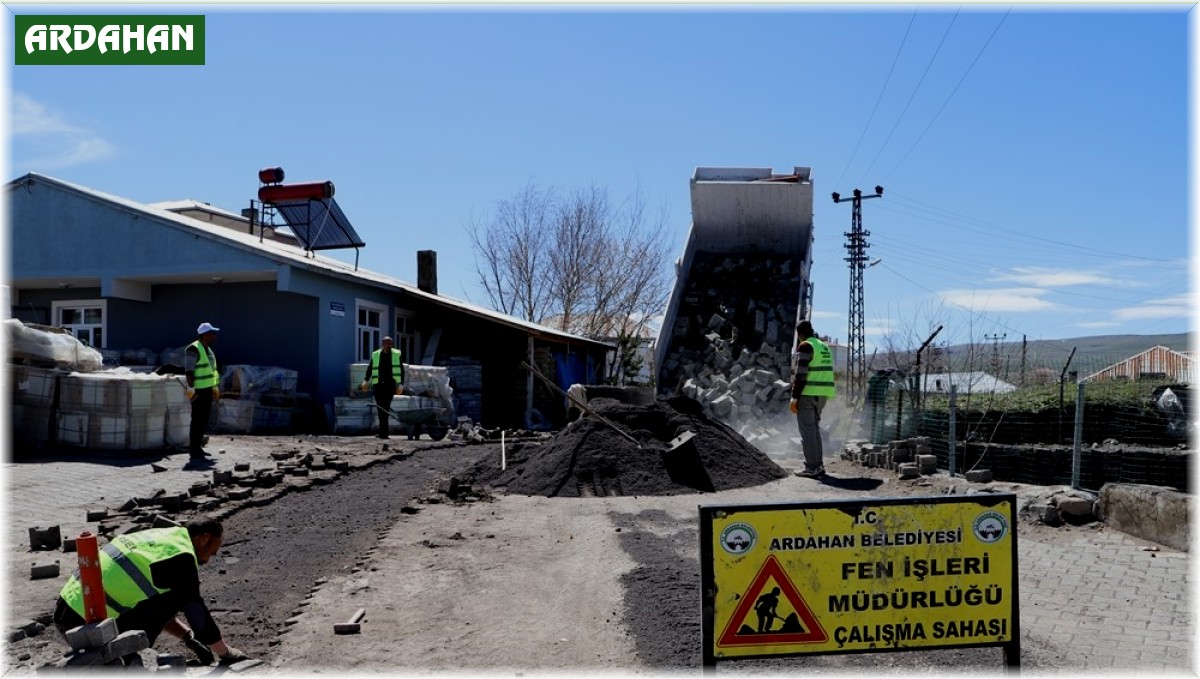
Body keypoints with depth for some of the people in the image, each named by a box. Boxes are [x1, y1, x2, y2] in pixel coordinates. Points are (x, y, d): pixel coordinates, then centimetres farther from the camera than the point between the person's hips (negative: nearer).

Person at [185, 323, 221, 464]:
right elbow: (189, 371, -17)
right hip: (199, 391, -9)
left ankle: (197, 448, 22)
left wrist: (215, 387, 23)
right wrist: (191, 388, -21)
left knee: (204, 420, 13)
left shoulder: (208, 349, 16)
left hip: (208, 389, 9)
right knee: (197, 421, -9)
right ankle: (194, 452, -7)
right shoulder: (193, 349, -13)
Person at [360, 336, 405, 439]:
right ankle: (383, 432, 5)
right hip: (378, 385, 2)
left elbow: (401, 371, 6)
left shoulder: (397, 354, 7)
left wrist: (400, 384, -2)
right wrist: (365, 381, 2)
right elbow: (370, 369, 14)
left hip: (390, 385, -2)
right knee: (380, 408, -1)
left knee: (385, 408, -10)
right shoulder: (375, 355, 11)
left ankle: (382, 432, -7)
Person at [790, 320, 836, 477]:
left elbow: (801, 374, -16)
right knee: (815, 428, 17)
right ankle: (819, 465, 18)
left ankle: (811, 467, -4)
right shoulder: (823, 346, 16)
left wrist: (794, 397, -15)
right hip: (822, 394, 8)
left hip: (807, 394, -8)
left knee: (807, 430, -3)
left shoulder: (805, 346, -11)